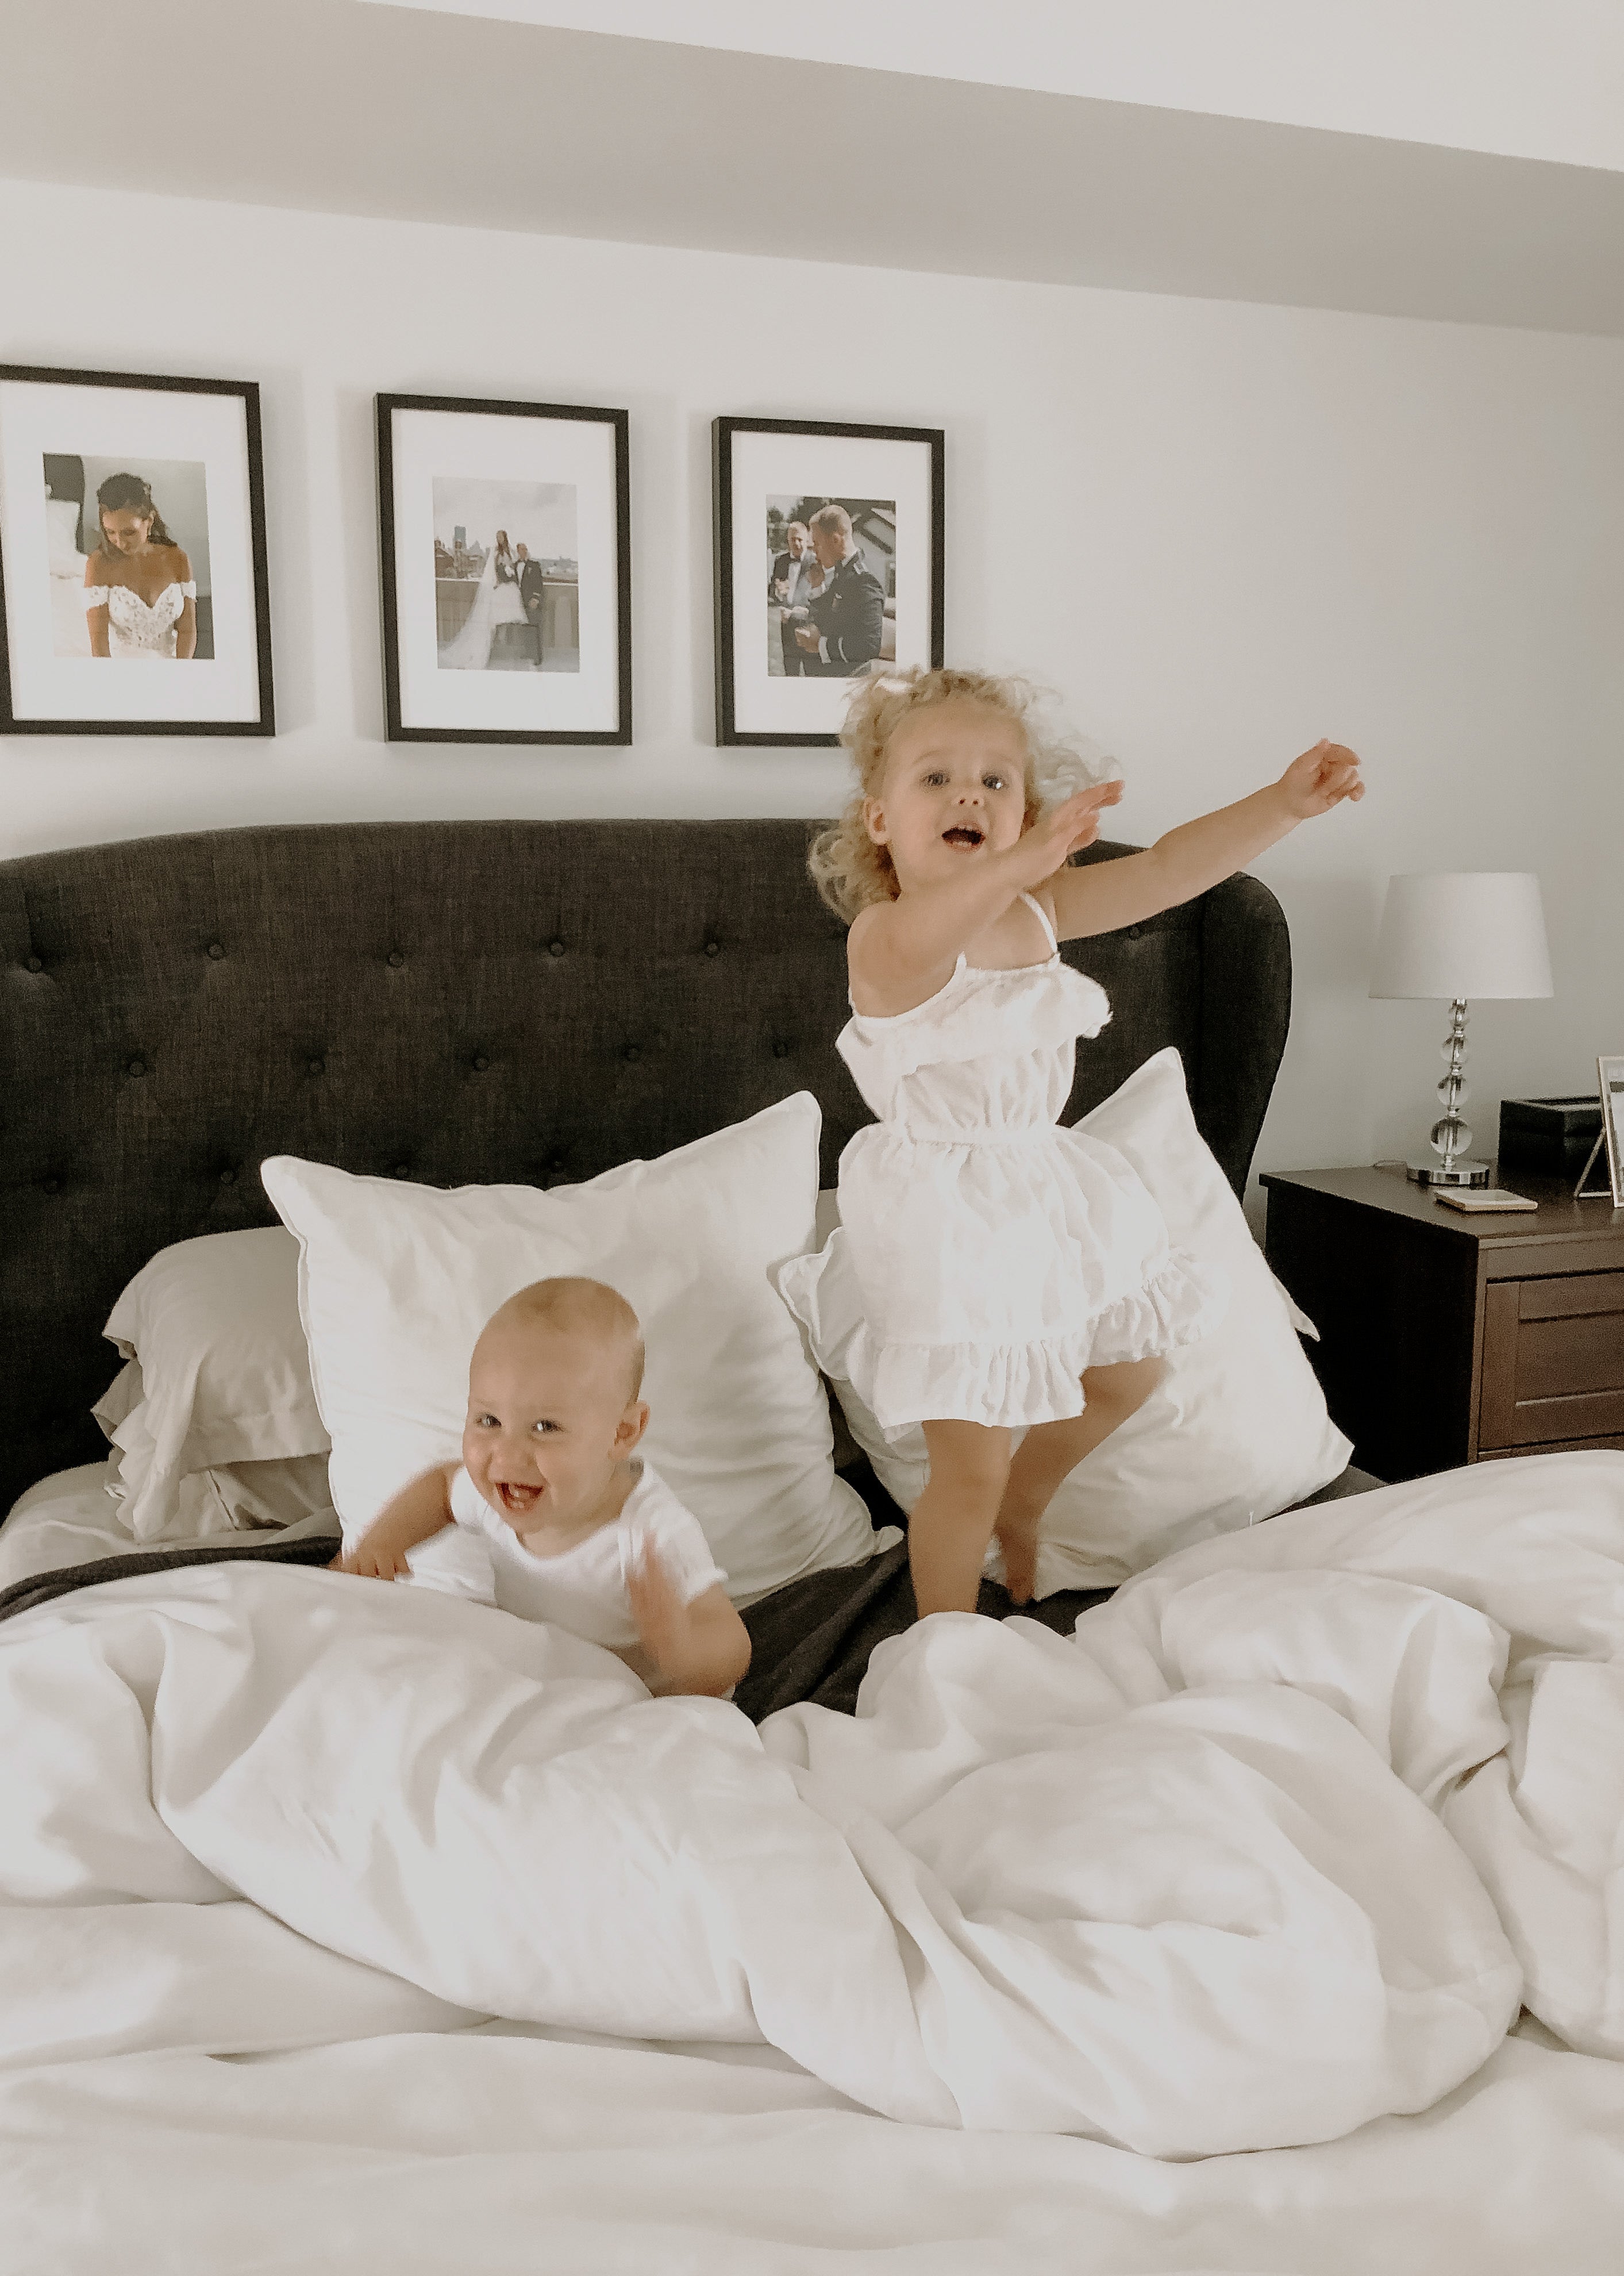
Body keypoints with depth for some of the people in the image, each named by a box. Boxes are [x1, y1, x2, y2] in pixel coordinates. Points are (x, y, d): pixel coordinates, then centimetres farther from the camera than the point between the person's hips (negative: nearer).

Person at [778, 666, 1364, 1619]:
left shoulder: (1040, 908, 2)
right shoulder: (881, 936, -20)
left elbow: (1169, 869, -4)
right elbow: (916, 942, -45)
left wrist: (1284, 801, -18)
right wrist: (1021, 862, -63)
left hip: (1049, 1190, 8)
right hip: (949, 1215, -8)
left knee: (1129, 1376, 25)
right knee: (970, 1465, -2)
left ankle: (1021, 1507, 50)